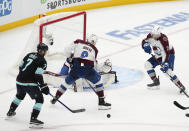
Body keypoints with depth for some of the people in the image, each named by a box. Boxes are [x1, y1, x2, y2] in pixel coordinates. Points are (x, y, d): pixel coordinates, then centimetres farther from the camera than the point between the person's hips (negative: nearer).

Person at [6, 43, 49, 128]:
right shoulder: (42, 61, -6)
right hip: (30, 83, -8)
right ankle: (33, 119, -14)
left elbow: (20, 66, 20)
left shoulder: (29, 55, 15)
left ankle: (10, 112, 45)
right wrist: (43, 86, -9)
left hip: (19, 80, 8)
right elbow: (38, 75, -15)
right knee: (39, 99, -1)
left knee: (20, 95, 34)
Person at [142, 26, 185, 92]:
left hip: (169, 54, -8)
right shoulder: (151, 36, -13)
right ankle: (156, 83, 7)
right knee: (148, 64, -1)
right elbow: (144, 42, 1)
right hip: (158, 55, 8)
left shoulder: (163, 39, -33)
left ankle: (181, 86, -22)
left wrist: (164, 63, -42)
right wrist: (146, 45, -23)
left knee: (167, 70, -27)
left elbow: (166, 53, -35)